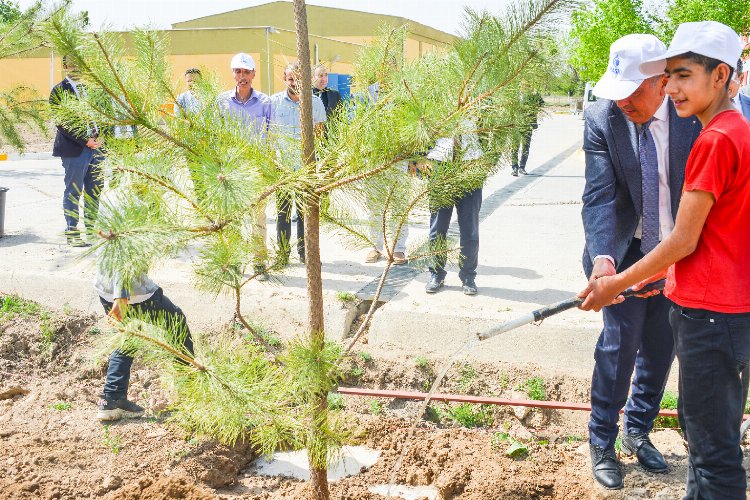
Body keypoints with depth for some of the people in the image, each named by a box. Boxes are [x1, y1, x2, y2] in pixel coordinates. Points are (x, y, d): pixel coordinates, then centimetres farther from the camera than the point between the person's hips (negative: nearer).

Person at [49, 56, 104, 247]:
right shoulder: (59, 90, -2)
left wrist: (97, 135, -2)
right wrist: (85, 141, -15)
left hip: (95, 146, 6)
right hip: (74, 149, -6)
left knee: (95, 189, 10)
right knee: (73, 192, -1)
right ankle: (72, 233, 7)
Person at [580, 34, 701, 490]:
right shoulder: (602, 118, -15)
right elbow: (599, 194, -21)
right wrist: (602, 256, -35)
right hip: (627, 250, -2)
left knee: (660, 346, 11)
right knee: (619, 343, -5)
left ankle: (638, 430, 31)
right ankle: (602, 443, 13)